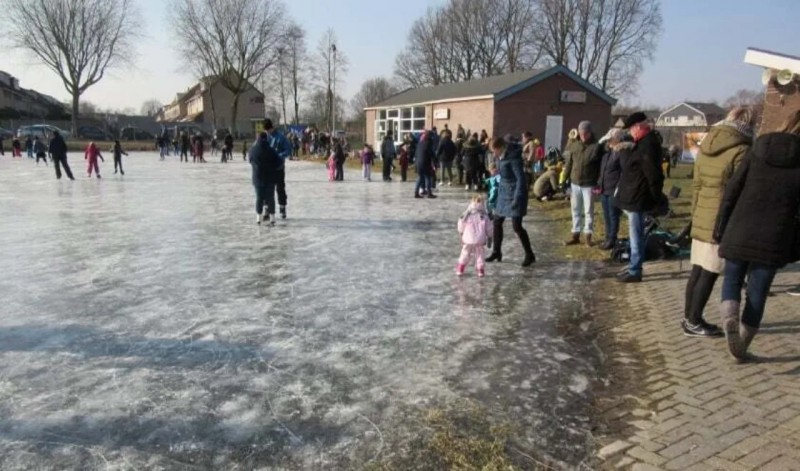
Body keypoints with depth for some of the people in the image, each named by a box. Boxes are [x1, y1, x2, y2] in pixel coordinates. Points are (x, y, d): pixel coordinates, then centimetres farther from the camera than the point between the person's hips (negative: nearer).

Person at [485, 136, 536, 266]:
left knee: (516, 226, -8)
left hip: (515, 193, -9)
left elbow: (521, 179, -23)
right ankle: (496, 252, 23)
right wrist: (498, 192, 15)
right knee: (497, 222, 11)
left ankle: (530, 255, 7)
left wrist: (517, 199, -25)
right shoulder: (501, 156, 4)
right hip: (504, 192, 9)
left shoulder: (513, 157, -21)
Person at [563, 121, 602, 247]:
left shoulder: (596, 146, -9)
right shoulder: (574, 145, 4)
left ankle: (588, 236, 14)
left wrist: (599, 183, -13)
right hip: (575, 183, 4)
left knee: (588, 211, 5)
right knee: (576, 210, 11)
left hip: (589, 184, -4)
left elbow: (600, 165, -9)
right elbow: (569, 163, 7)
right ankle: (576, 236, 21)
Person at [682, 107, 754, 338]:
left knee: (698, 269, 13)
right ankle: (694, 322, 7)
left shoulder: (705, 146, 11)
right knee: (709, 273, 0)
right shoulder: (740, 150, -11)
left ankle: (688, 316, 21)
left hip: (701, 218, 7)